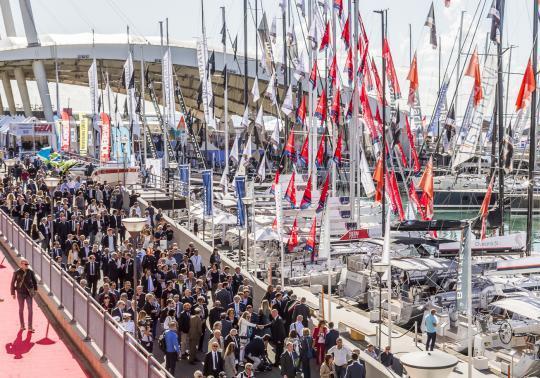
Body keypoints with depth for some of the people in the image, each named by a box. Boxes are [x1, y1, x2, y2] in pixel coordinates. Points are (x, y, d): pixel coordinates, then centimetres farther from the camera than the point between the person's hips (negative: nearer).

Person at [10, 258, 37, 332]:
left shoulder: (30, 272, -6)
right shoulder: (17, 272, -10)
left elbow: (34, 281, 9)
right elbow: (13, 283, -3)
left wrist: (35, 289, 13)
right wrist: (13, 293, -2)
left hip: (28, 293, 1)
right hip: (20, 293, -1)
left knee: (30, 309, -4)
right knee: (21, 309, 12)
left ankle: (30, 327, 1)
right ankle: (22, 326, 25)